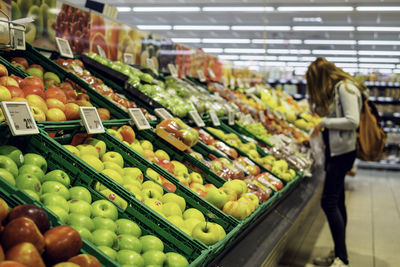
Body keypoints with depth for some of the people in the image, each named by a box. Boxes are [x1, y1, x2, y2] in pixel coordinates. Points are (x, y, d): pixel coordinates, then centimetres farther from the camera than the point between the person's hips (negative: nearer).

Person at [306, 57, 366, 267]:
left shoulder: (345, 88, -12)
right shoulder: (334, 90, 16)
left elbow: (353, 121, -21)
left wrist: (325, 122, -14)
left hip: (343, 151, -10)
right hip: (334, 150, 10)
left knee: (329, 202, -12)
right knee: (337, 203, 12)